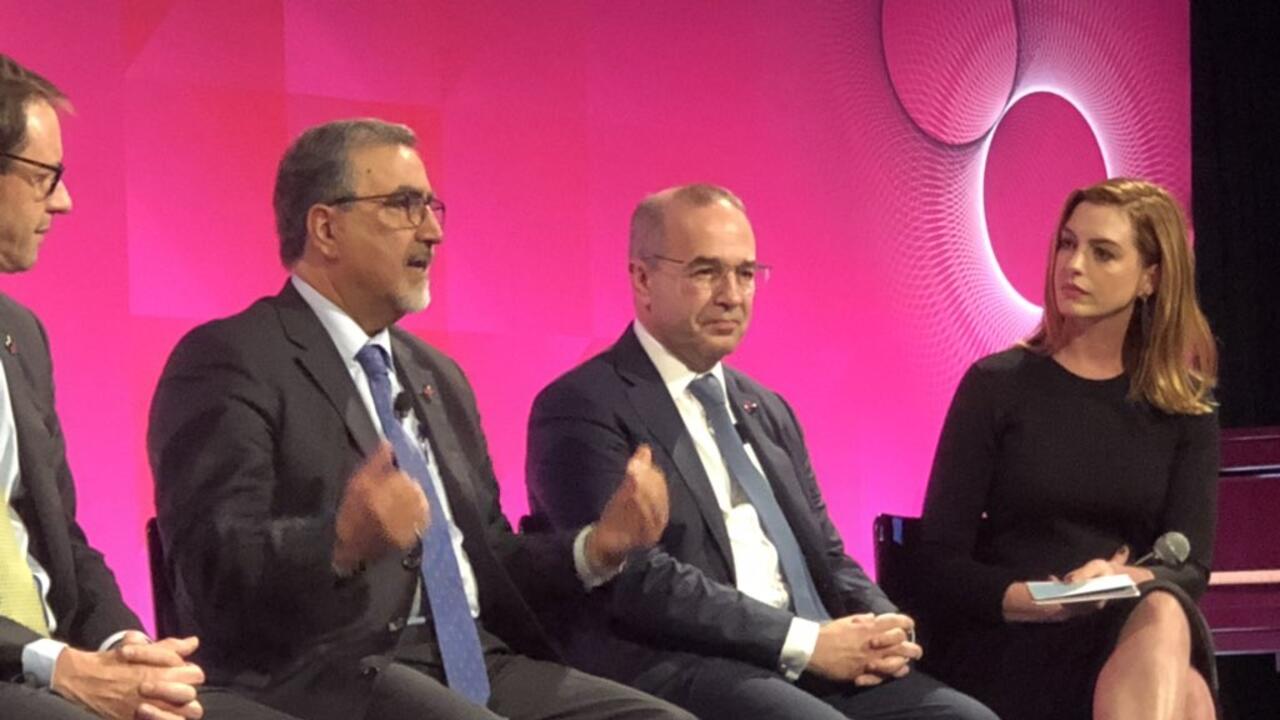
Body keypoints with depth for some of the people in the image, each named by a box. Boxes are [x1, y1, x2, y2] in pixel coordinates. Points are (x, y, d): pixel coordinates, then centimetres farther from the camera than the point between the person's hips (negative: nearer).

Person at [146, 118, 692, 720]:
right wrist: (342, 542, -32)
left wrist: (599, 547, 5)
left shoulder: (439, 377, 23)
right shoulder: (228, 362, -2)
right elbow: (215, 563, -13)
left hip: (474, 665, 8)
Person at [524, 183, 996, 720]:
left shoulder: (767, 411, 22)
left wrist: (879, 627, -2)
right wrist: (803, 641, -18)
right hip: (672, 670, -7)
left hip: (811, 659, 8)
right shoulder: (583, 408, -3)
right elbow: (635, 580, -14)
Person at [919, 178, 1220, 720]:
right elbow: (942, 560, 2)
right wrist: (1042, 601, -16)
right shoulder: (996, 385, 5)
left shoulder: (1185, 409, 12)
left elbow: (1190, 567, 2)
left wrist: (1120, 580, -21)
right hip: (1011, 644, -3)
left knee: (1162, 617, -37)